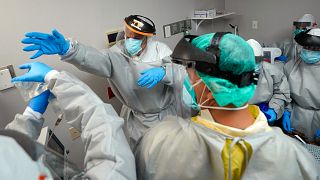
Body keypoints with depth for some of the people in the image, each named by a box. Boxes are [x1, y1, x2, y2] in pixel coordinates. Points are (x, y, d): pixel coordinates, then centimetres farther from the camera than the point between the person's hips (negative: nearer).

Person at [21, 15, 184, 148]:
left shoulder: (160, 49, -12)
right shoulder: (116, 54, -15)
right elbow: (95, 59, -35)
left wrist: (163, 72, -40)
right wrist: (67, 49, -56)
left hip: (166, 114, 1)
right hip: (136, 119, 0)